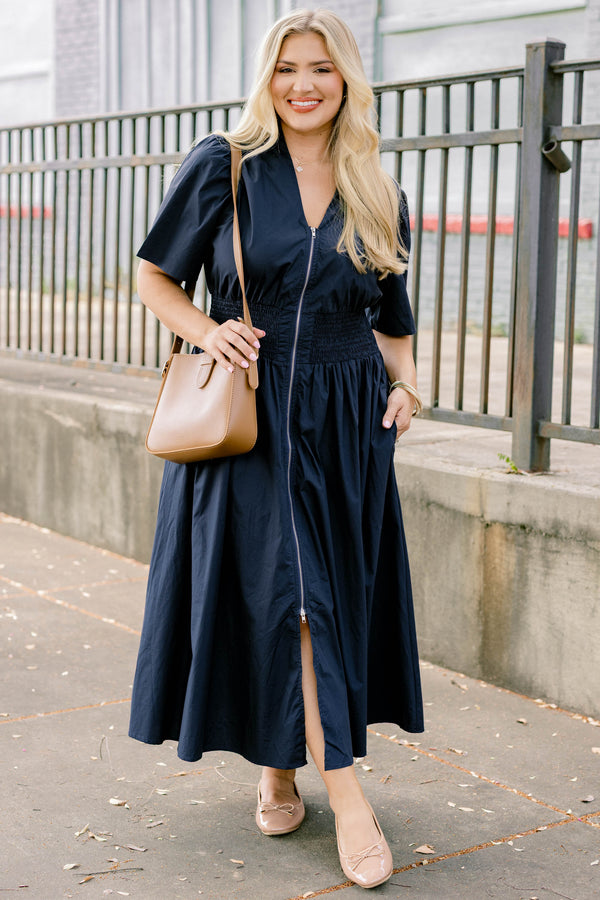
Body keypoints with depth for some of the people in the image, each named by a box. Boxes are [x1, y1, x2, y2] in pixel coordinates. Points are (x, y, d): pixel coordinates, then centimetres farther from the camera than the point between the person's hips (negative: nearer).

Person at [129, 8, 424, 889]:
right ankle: (344, 790, -2)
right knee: (285, 590, -8)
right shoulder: (223, 167, -1)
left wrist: (405, 383, 0)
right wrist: (207, 330, -13)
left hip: (344, 422, 3)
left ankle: (282, 767, 26)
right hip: (247, 412, -3)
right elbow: (156, 274, 5)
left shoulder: (379, 195, 7)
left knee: (335, 593, 7)